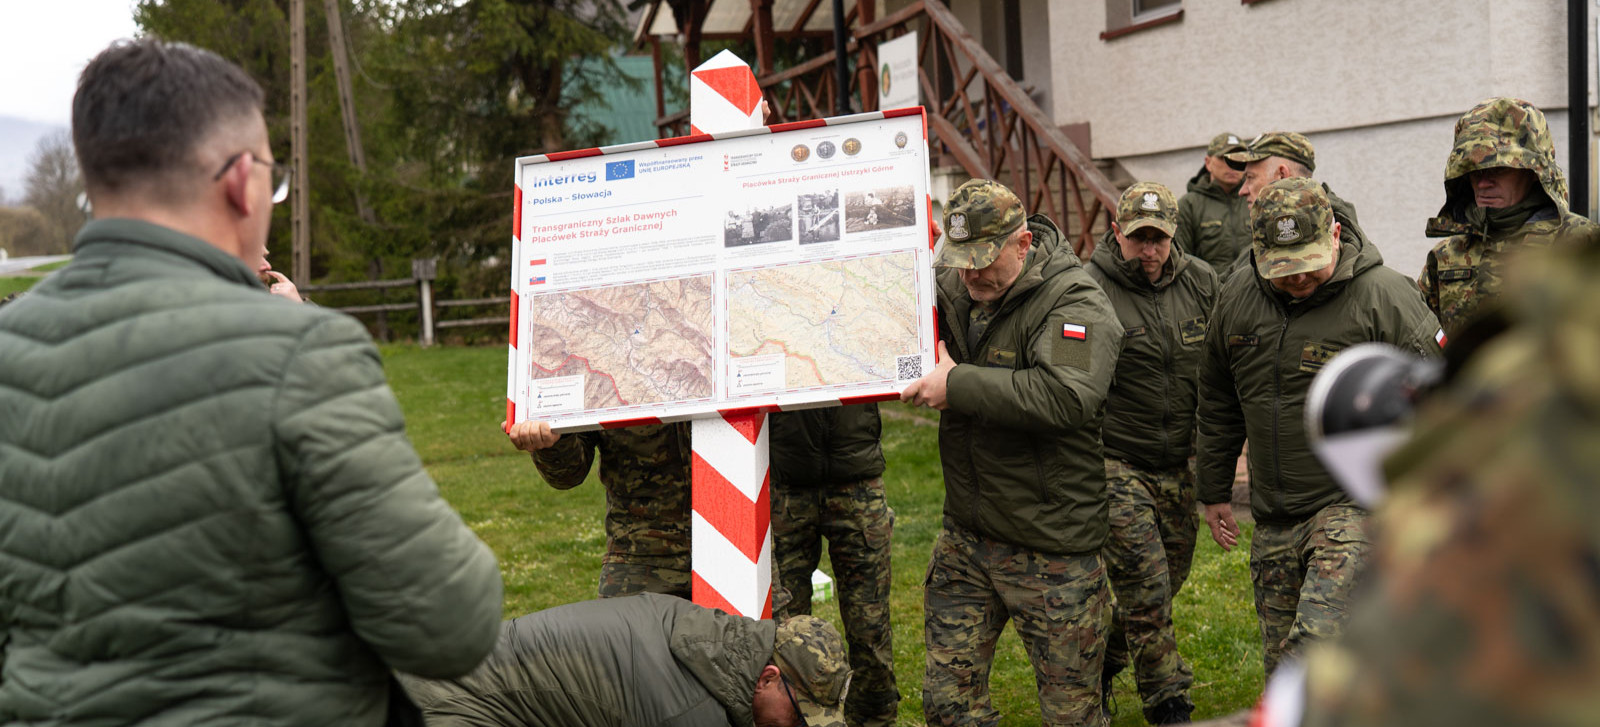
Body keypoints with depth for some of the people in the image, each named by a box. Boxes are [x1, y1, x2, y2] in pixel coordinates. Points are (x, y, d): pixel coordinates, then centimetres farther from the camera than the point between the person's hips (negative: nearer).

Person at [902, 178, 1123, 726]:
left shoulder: (1075, 303, -16)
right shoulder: (957, 290, 6)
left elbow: (1066, 396, -34)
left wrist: (958, 384, -27)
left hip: (1052, 551, -6)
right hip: (965, 538, 6)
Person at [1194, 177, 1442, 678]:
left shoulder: (1385, 297, -10)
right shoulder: (1236, 300, 7)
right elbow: (1218, 405, 19)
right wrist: (1213, 491, 22)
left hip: (1358, 504, -6)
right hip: (1273, 520, 6)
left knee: (1314, 648, -24)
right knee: (1281, 670, 11)